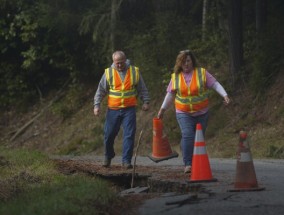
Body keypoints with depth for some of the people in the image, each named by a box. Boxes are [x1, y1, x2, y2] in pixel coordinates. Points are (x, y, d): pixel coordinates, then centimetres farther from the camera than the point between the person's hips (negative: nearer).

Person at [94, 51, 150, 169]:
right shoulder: (108, 73, 1)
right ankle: (108, 156, 28)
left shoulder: (134, 71, 3)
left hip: (129, 109, 0)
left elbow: (142, 89, 11)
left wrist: (145, 101, 4)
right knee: (109, 134, 5)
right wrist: (96, 105, -3)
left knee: (129, 135, -7)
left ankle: (126, 160, -2)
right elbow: (100, 91, 4)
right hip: (113, 110, 0)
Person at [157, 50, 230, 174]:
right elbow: (170, 94, 12)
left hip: (201, 113, 1)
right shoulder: (175, 77, 4)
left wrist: (224, 95, -18)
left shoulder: (202, 73, -1)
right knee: (187, 136, -19)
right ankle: (187, 164, -18)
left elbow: (215, 84, -5)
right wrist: (163, 109, 10)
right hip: (183, 113, 0)